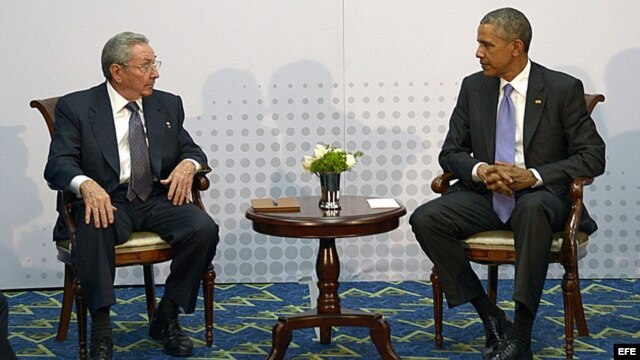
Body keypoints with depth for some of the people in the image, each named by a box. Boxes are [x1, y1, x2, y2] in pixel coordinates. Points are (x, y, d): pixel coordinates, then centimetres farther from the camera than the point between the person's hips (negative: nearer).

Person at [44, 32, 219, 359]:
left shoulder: (168, 105, 14)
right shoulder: (76, 107, 1)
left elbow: (191, 149, 18)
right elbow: (59, 163, -8)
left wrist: (188, 164, -9)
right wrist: (86, 184, -31)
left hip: (158, 199, 4)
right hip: (106, 201, -3)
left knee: (204, 230, -25)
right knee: (94, 230, -38)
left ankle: (166, 317, -7)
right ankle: (101, 330, -28)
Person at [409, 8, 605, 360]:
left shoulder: (563, 89, -5)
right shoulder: (473, 87, 6)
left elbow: (592, 157, -7)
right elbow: (451, 152, 9)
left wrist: (533, 176, -21)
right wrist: (480, 171, -16)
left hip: (540, 195, -4)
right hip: (484, 196, 4)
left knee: (534, 208, -40)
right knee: (425, 219, -23)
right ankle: (490, 317, -13)